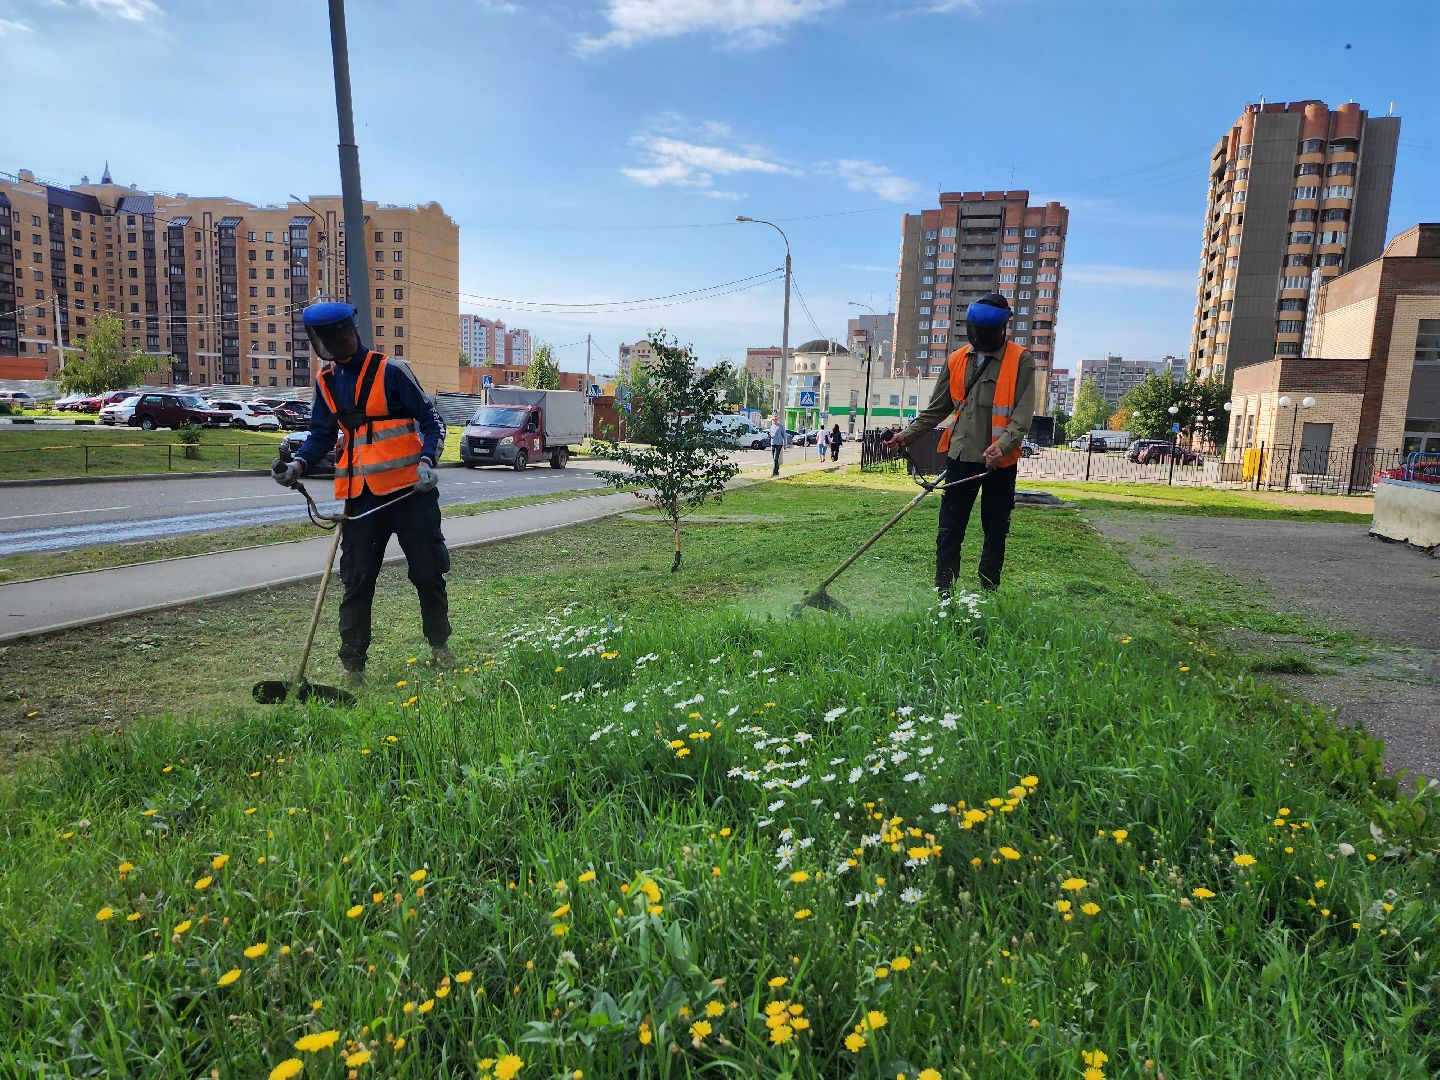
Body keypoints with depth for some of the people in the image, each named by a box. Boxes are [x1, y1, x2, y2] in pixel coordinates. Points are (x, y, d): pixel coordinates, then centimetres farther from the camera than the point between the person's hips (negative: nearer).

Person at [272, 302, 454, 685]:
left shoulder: (390, 370, -7)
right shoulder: (326, 381, 10)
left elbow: (430, 420, -5)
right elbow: (321, 434, 18)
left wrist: (426, 461, -20)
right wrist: (299, 464, -1)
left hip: (410, 490, -4)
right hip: (361, 496, 4)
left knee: (428, 571, 6)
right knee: (357, 581, 4)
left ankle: (439, 646, 25)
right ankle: (352, 663, 13)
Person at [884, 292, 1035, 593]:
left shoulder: (1021, 360, -3)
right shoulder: (957, 360, 9)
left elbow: (1023, 413, -11)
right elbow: (937, 409, 17)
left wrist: (1003, 444, -28)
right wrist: (908, 435, 5)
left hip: (1000, 462, -3)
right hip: (961, 456, 3)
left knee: (995, 534, 9)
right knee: (949, 532, 0)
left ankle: (988, 595, 18)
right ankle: (943, 596, 5)